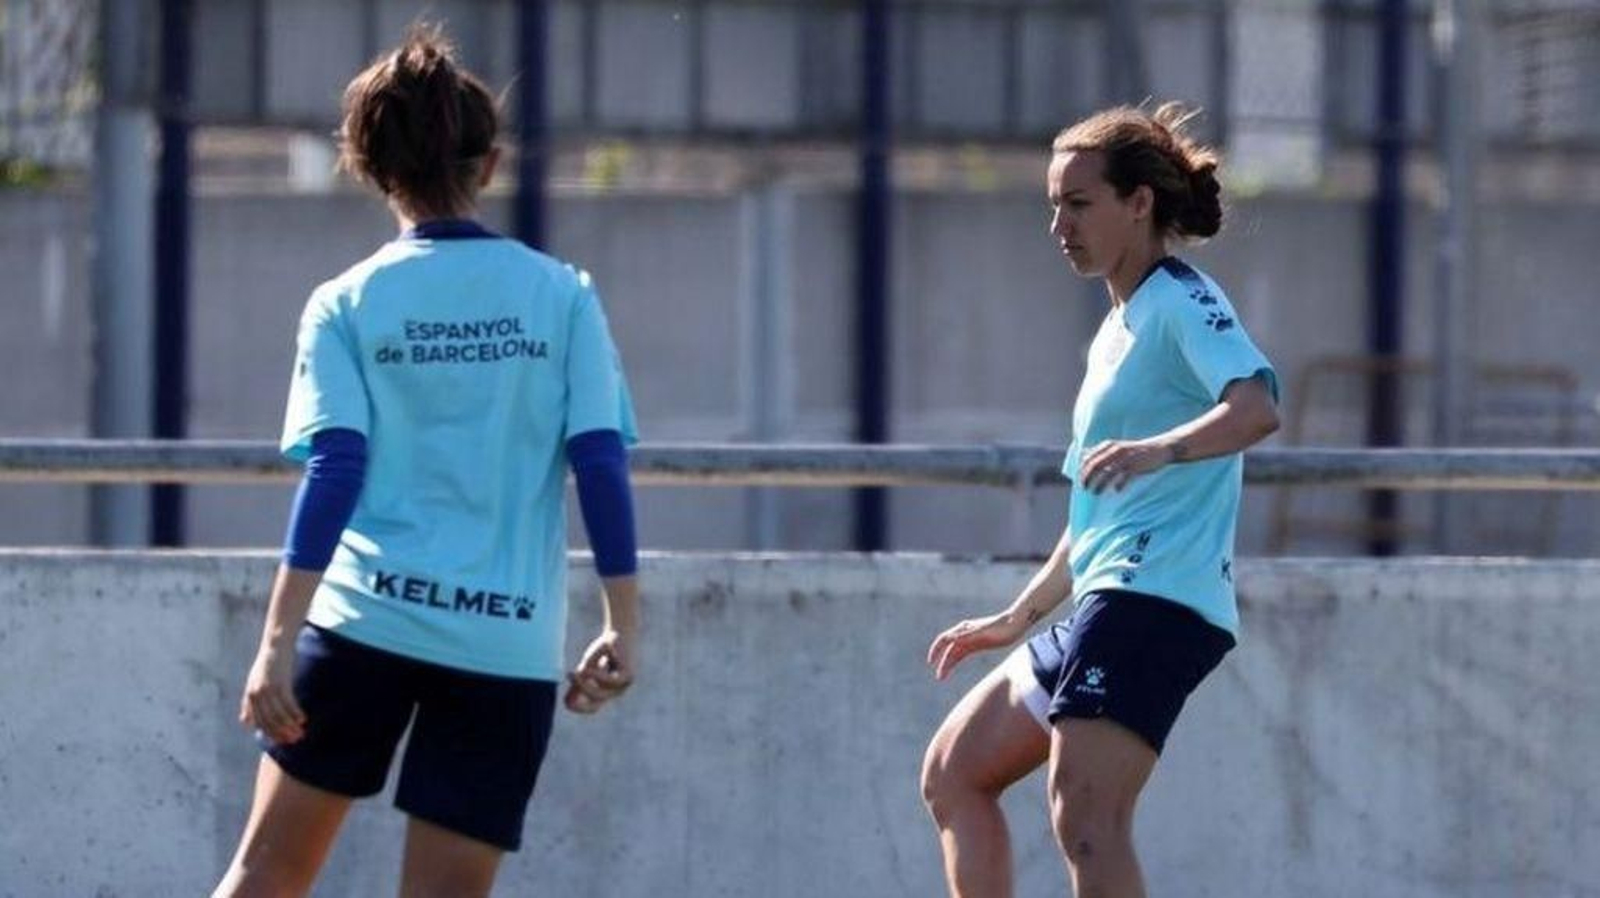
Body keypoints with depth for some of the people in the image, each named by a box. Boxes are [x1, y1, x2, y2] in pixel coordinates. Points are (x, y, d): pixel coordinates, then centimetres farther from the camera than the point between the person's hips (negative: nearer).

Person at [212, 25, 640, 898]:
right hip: (509, 641, 0)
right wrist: (623, 626, 3)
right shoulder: (562, 296, 4)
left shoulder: (346, 306, 2)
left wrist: (278, 642, -10)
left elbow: (332, 475, -7)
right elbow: (602, 463, -1)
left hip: (365, 621, 0)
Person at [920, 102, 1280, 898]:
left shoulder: (1181, 304, -6)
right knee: (953, 774, 17)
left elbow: (1257, 408, -26)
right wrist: (1019, 617, 33)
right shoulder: (1116, 335, 23)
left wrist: (1158, 449, -42)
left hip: (1152, 603, -11)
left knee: (1085, 823, -22)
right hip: (1107, 605, 11)